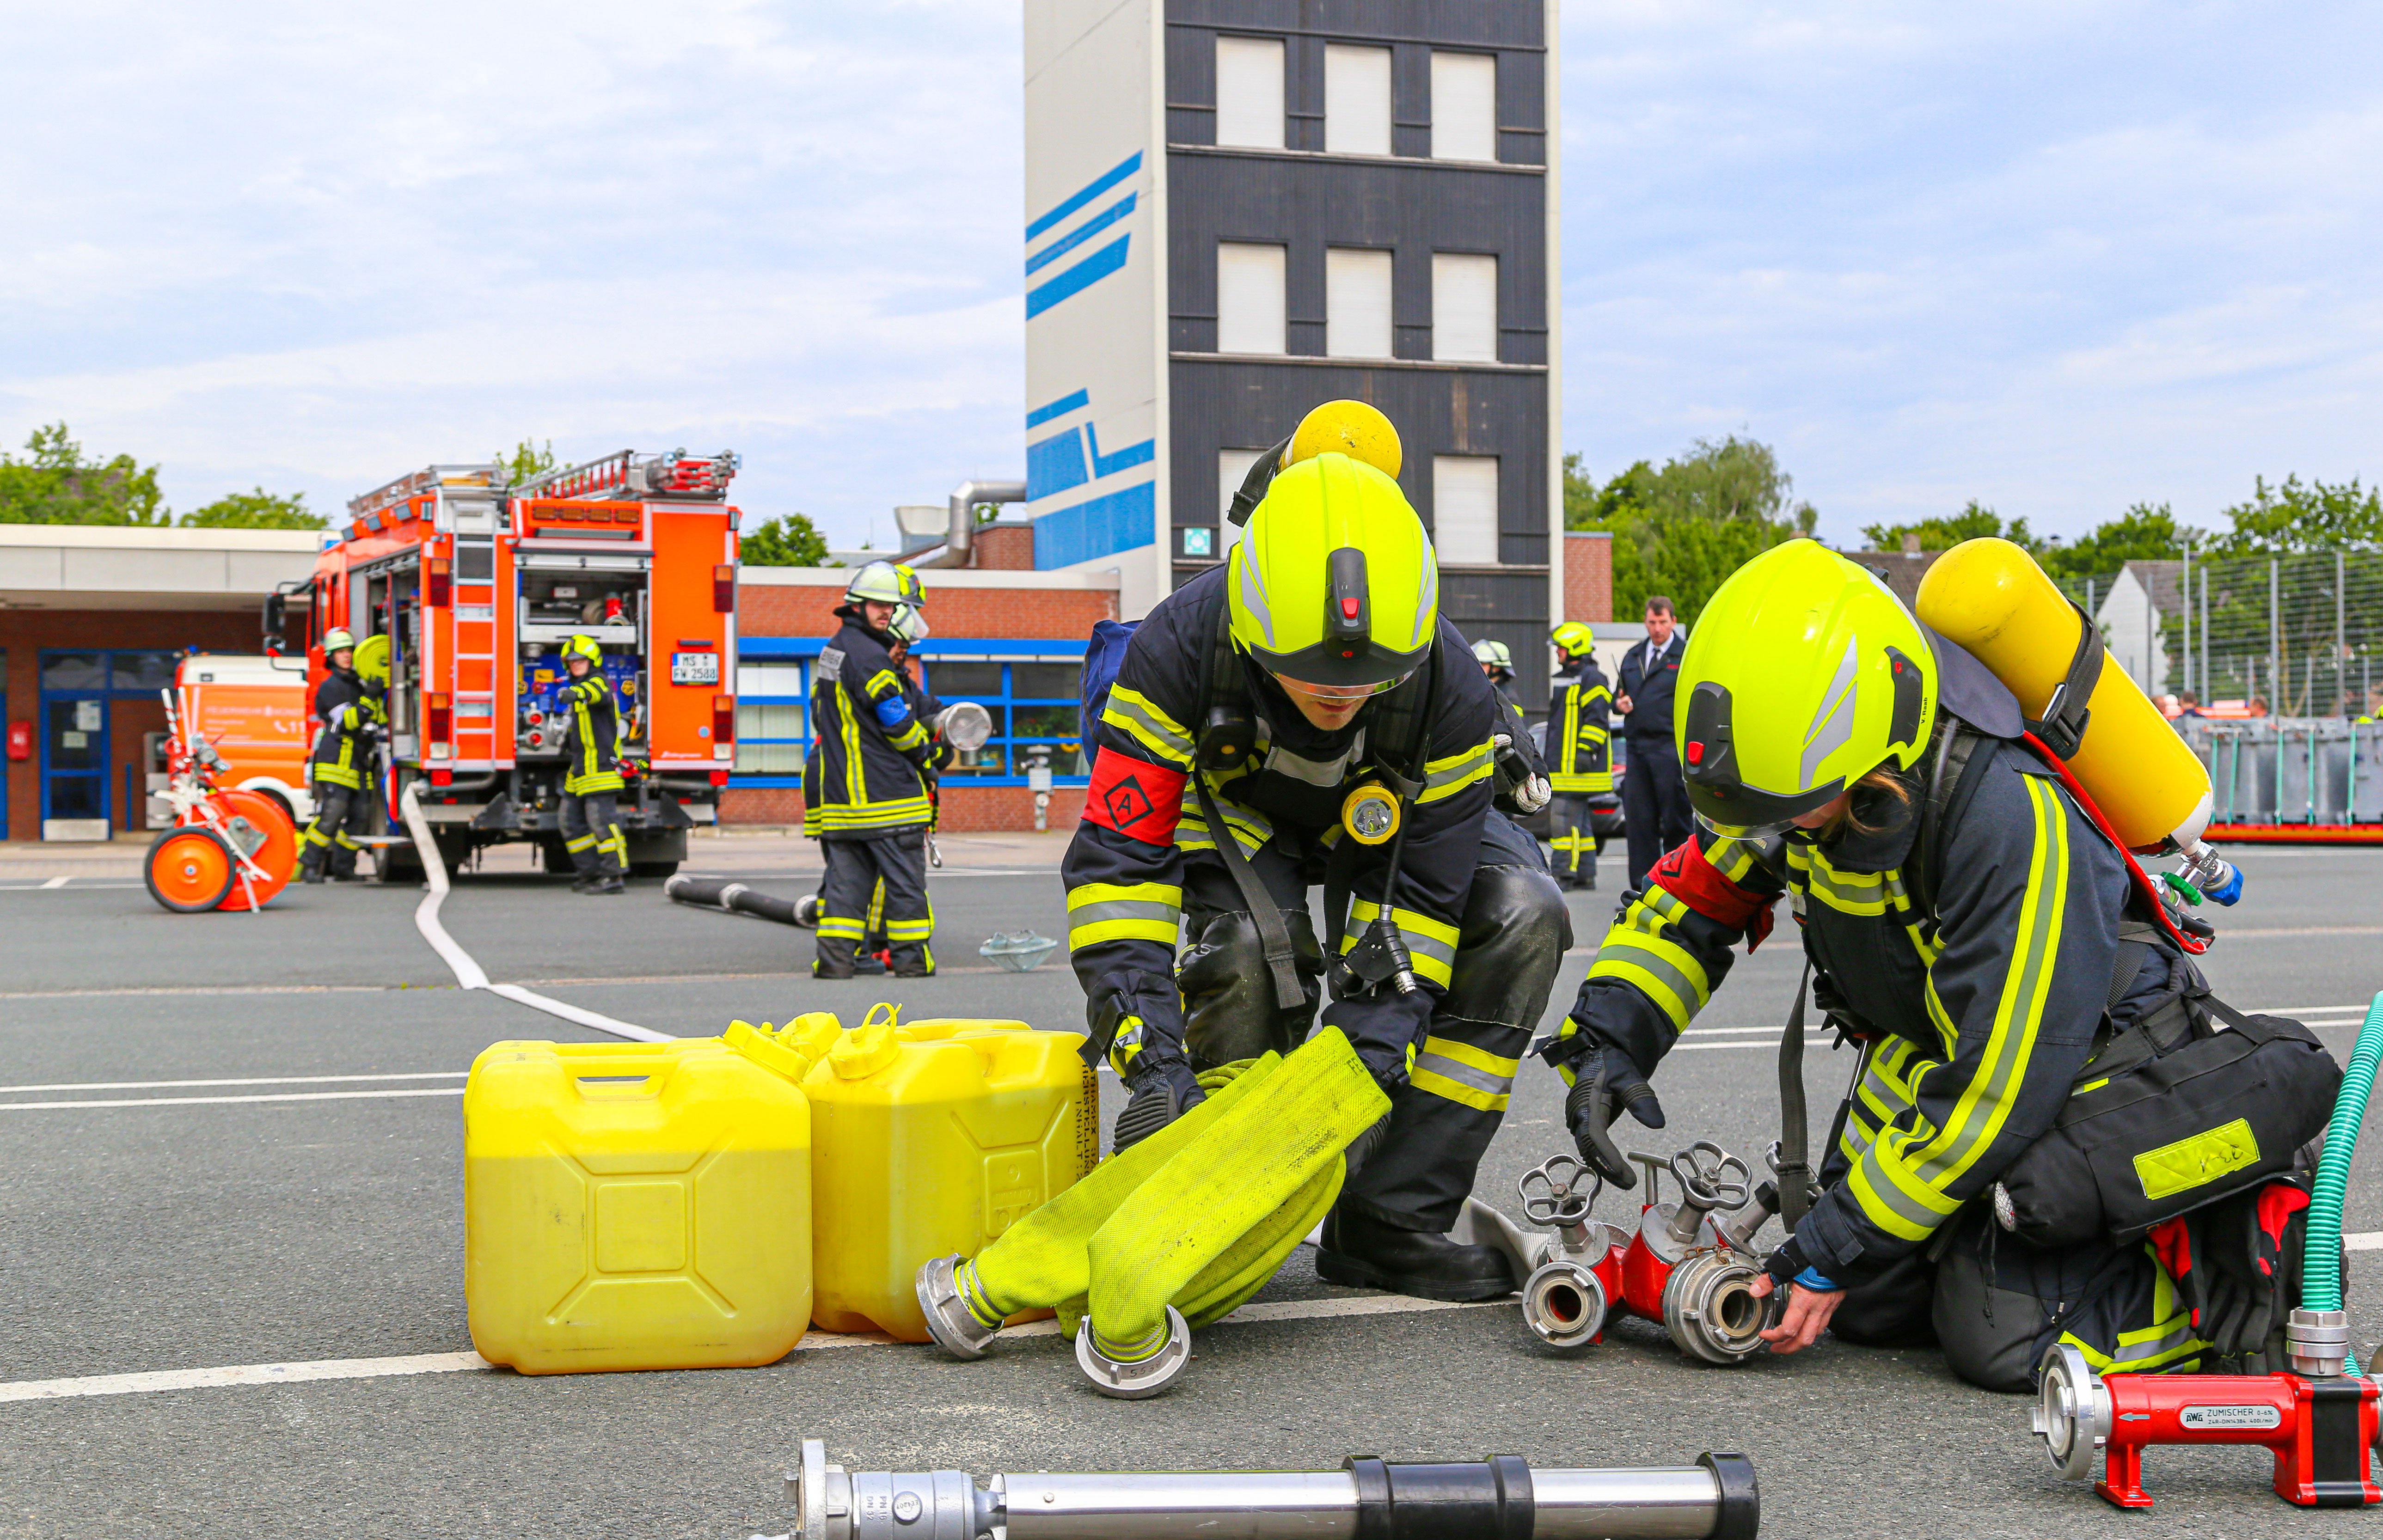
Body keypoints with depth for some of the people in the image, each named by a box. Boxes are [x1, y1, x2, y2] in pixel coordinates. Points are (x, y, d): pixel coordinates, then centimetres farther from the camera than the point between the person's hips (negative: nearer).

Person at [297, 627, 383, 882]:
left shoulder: (359, 685, 21)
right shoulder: (330, 687, -4)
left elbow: (381, 722, 17)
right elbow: (346, 721, -16)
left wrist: (377, 698, 2)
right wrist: (368, 700, -22)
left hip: (359, 763, 8)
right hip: (336, 760, -8)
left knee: (360, 816, 3)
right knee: (331, 813, -17)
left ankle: (342, 868, 9)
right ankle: (308, 866, -13)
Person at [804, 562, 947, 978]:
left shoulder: (831, 652, 17)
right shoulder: (869, 656, -14)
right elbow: (900, 724, -14)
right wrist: (930, 755, 3)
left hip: (838, 791, 9)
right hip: (884, 790, -9)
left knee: (846, 875, 9)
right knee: (905, 880, 0)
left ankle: (834, 957, 4)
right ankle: (912, 959, 4)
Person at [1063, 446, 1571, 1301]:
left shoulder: (1450, 689, -33)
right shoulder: (1179, 651, -37)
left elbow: (1417, 896, -26)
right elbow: (1115, 862, -36)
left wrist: (1371, 1058, -37)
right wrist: (1154, 1064, -45)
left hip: (1382, 820, 2)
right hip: (1235, 810, -2)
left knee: (1522, 916, -23)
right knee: (1249, 944, -35)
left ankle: (1386, 1221, -18)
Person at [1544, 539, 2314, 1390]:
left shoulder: (2008, 819, -37)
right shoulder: (1801, 763, -15)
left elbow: (2001, 1088, -32)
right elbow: (1688, 904, 1)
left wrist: (1836, 1248, -25)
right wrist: (1607, 1037, -16)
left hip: (2085, 1063, -7)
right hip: (1934, 1051, 7)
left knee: (1999, 1338, -18)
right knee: (1867, 1307, 1)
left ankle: (2251, 1256, 4)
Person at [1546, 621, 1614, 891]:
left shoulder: (1591, 678, -10)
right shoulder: (1566, 678, 22)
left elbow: (1597, 719, -17)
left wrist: (1586, 749, -23)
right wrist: (1551, 759, 29)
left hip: (1578, 767, -10)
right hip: (1564, 766, 10)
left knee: (1567, 819, -13)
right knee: (1580, 822, 11)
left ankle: (1564, 874, -14)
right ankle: (1585, 877, 13)